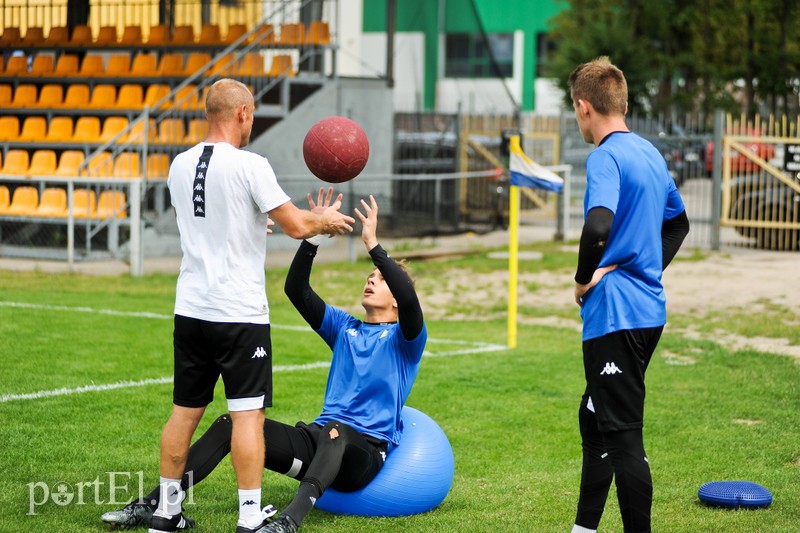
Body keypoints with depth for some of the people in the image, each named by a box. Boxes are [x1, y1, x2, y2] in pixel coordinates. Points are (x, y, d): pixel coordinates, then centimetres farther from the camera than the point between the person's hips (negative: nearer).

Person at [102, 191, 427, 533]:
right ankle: (156, 504, -20)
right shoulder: (344, 328, 22)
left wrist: (372, 244, -21)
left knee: (335, 429, -42)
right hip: (319, 440, 6)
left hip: (365, 452, -6)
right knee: (233, 424, -12)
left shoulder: (403, 340, 7)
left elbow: (409, 298, -17)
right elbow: (296, 290, 9)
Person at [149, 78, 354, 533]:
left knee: (185, 411, 13)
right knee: (248, 413, -3)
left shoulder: (181, 165, 9)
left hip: (191, 308, 7)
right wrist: (325, 220, 11)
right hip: (240, 313, -7)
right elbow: (296, 226, -11)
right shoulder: (250, 166, -13)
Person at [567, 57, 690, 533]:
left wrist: (584, 279, -15)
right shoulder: (649, 153, 13)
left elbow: (597, 227, -31)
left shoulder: (606, 157, -15)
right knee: (595, 420, 20)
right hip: (650, 307, 10)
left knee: (623, 434, -6)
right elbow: (678, 222, 28)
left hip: (616, 315, -10)